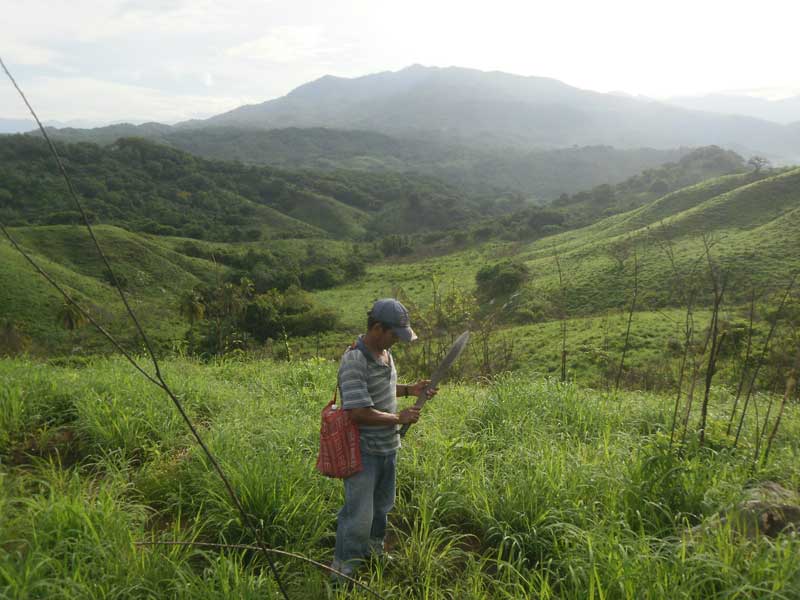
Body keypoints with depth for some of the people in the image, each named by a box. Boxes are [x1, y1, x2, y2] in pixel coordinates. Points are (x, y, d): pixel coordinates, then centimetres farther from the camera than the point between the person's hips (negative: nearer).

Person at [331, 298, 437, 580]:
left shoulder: (385, 352, 3)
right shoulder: (354, 362, -26)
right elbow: (359, 413, -30)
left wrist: (409, 389, 5)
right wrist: (400, 418, -19)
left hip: (387, 447, 9)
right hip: (363, 451, -9)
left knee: (382, 505, 25)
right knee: (358, 515, 0)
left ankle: (374, 550, 47)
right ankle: (342, 571, 19)